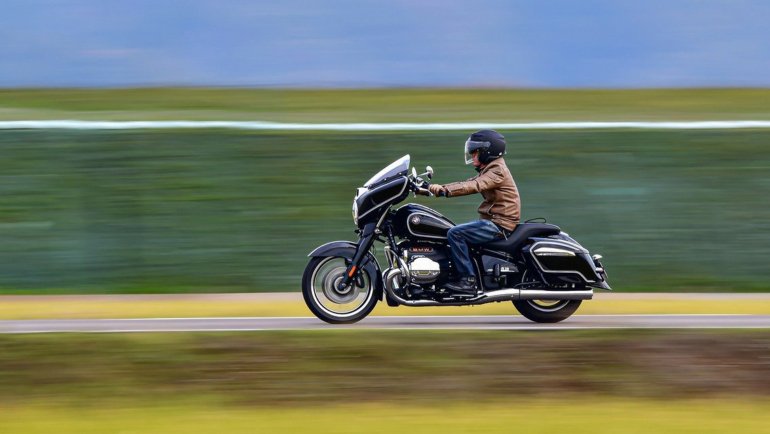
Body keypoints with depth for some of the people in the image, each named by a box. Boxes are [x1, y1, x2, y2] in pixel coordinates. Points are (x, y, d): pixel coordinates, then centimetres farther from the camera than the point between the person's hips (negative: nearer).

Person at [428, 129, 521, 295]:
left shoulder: (497, 171, -13)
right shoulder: (488, 170, 19)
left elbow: (474, 186, -27)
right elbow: (467, 183, 13)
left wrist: (446, 190, -35)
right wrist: (440, 188, 0)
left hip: (499, 225, -11)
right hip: (493, 221, 11)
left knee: (455, 233, -20)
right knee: (456, 233, 14)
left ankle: (468, 281, -23)